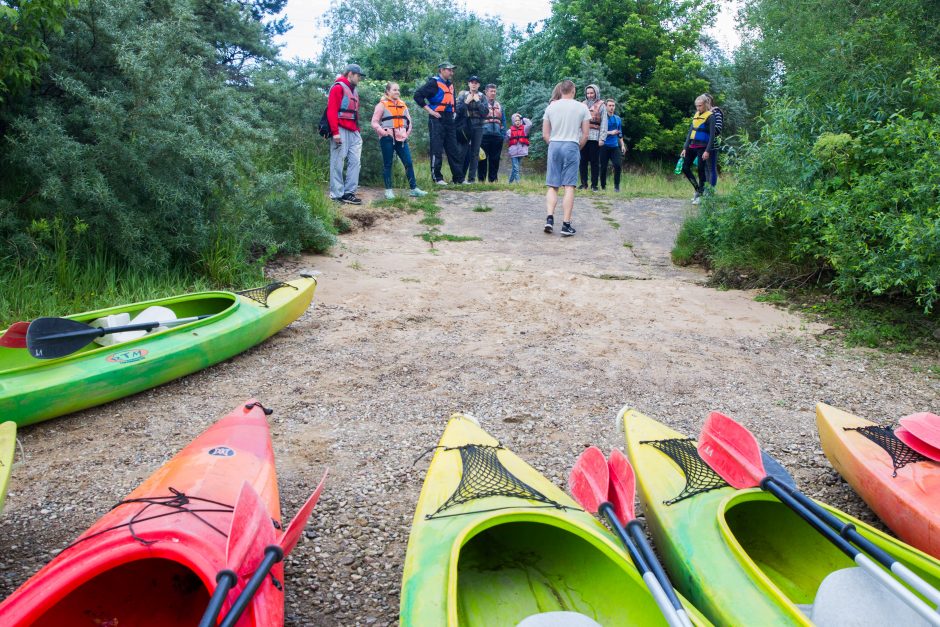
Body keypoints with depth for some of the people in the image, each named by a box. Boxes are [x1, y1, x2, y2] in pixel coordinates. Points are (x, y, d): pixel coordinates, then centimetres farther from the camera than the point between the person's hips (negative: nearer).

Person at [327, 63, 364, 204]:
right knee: (338, 163, -4)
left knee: (355, 161, 4)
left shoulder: (354, 90, 22)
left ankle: (349, 192, 7)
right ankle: (337, 194, -2)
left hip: (353, 132, 9)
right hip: (341, 131, -9)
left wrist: (358, 130, 11)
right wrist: (335, 132, -20)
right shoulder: (338, 88, -5)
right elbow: (331, 111, -13)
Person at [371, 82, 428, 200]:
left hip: (401, 138, 5)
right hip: (387, 139, -5)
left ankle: (414, 189, 6)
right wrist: (383, 132, -13)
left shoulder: (403, 105, 13)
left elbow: (408, 120, 20)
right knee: (387, 164, 3)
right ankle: (388, 190, 8)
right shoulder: (382, 105, -3)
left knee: (408, 163, 1)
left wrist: (407, 133, 7)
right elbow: (374, 122, -5)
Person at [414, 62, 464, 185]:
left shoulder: (450, 85, 18)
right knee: (437, 149, -5)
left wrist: (453, 112, 16)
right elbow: (418, 95, -14)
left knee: (454, 149, 8)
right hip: (437, 119, -8)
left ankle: (458, 178, 12)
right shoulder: (434, 83, -6)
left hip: (449, 120, 8)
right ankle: (437, 177, 0)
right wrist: (429, 110, -14)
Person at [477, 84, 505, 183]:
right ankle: (481, 179, 2)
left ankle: (492, 180, 11)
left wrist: (503, 134, 8)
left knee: (495, 159, 5)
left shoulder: (499, 105, 18)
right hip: (484, 135, -5)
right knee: (483, 158, -3)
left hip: (497, 136, 5)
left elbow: (503, 120, 18)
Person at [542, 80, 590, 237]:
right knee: (569, 187, -3)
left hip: (554, 145, 2)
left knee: (552, 186, 7)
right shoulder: (581, 107, 2)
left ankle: (550, 218, -8)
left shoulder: (551, 106, 8)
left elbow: (545, 134, 8)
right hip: (572, 146, -2)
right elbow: (585, 134, 1)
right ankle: (566, 225, -5)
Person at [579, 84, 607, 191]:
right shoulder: (583, 105, 15)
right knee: (583, 161, 2)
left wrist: (602, 138, -9)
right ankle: (584, 183, 9)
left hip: (594, 137, -3)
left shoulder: (601, 106, 6)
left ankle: (594, 184, 3)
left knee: (594, 161, -2)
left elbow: (604, 123, 1)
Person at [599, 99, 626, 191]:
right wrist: (610, 132, -17)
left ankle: (617, 186, -1)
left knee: (617, 165, -9)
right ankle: (603, 186, 11)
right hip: (604, 146, -3)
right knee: (603, 167, 0)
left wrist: (622, 145, 15)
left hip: (615, 146, 4)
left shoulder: (618, 119, 14)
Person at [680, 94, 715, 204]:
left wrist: (707, 151, -19)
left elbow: (712, 135, -11)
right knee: (685, 167, 3)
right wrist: (685, 148, 9)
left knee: (701, 170, -4)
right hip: (692, 146, 7)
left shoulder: (710, 117, -6)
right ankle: (697, 188, 18)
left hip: (702, 147, -7)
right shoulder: (696, 115, 13)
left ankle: (700, 195, 4)